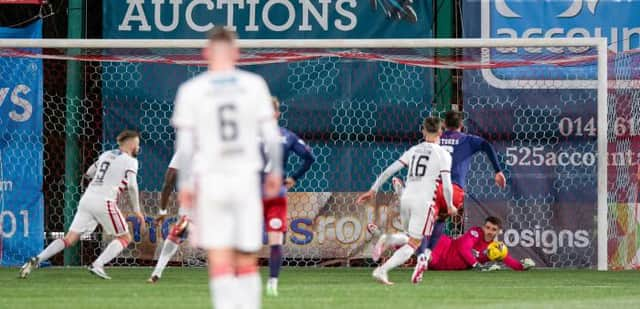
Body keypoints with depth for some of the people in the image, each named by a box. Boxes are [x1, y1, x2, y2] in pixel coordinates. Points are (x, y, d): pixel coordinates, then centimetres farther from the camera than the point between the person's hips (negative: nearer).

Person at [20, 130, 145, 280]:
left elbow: (88, 174, 30)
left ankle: (36, 260, -9)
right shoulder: (130, 160, 1)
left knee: (69, 239, 7)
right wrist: (137, 210, -7)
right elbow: (132, 185, -11)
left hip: (87, 198, 6)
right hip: (104, 202, -6)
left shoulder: (106, 155, 21)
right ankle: (97, 265, -11)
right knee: (125, 238, 8)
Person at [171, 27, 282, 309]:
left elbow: (185, 144, -3)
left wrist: (184, 185, 5)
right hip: (246, 179, 1)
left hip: (210, 180, -1)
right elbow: (271, 136, 2)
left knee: (219, 261, -5)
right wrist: (275, 171, 15)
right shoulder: (254, 85, 0)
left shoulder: (191, 90, -2)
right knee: (247, 261, 11)